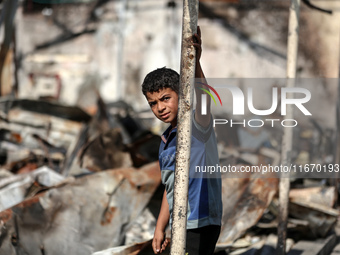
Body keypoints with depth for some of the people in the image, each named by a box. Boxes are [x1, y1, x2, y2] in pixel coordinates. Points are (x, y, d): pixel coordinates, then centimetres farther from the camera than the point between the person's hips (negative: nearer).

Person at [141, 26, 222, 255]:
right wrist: (160, 228, 19)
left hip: (200, 224, -9)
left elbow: (204, 97, -32)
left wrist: (195, 62, -49)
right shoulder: (166, 140, 14)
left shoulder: (197, 126, -10)